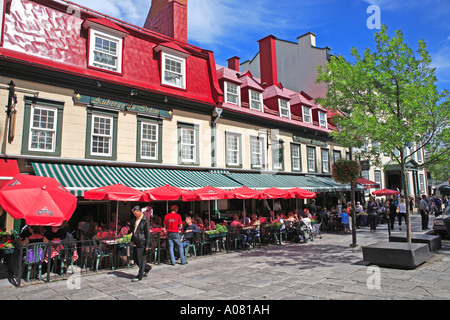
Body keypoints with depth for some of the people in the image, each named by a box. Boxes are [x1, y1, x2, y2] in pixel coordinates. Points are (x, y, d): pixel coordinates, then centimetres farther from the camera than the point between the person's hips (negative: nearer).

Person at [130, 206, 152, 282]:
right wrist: (132, 240, 18)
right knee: (136, 259, 14)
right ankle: (147, 268, 34)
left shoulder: (145, 221, -12)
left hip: (142, 244, -8)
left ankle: (139, 276, 13)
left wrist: (147, 245, -14)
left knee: (141, 260, 0)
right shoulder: (134, 220, 11)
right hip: (135, 243, 8)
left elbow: (147, 233, -12)